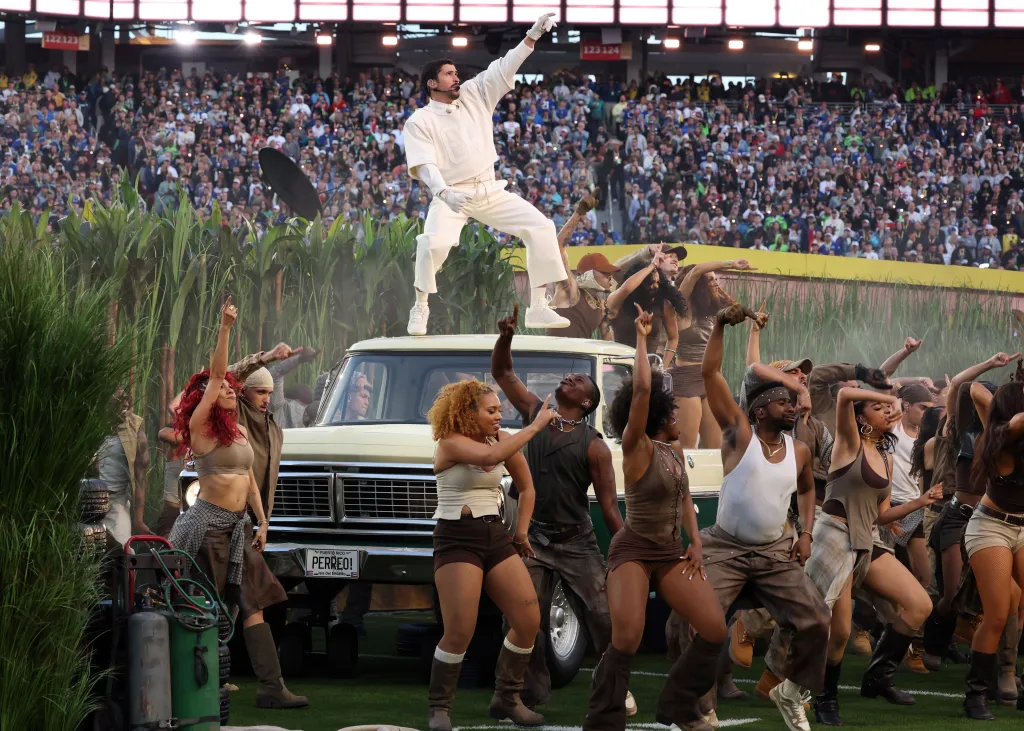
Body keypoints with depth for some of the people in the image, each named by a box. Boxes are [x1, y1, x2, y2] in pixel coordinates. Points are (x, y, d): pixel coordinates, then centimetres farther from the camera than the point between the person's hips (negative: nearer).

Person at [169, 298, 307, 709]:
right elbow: (215, 373, -16)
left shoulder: (240, 432, 15)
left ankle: (271, 687, -4)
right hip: (208, 524, -7)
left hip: (237, 527, 7)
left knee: (253, 606, 0)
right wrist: (225, 328, -23)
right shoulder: (201, 427, -7)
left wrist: (262, 521, 15)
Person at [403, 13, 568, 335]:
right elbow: (424, 165, -15)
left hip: (490, 191, 5)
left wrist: (532, 36, -10)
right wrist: (443, 192, -33)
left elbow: (505, 68, 2)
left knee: (540, 227, -7)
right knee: (434, 243, -31)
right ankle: (420, 309, -8)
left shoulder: (474, 95, 8)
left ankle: (538, 308, -3)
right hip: (451, 195, -5)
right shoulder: (419, 122, -5)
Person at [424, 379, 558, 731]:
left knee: (529, 621, -1)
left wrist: (522, 531, 15)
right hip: (456, 539, -6)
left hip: (495, 536, 6)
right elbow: (490, 456, -31)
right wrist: (535, 426, -27)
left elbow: (526, 486, 20)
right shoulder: (451, 443, -11)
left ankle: (507, 698, 15)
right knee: (459, 632, -14)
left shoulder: (502, 439, 8)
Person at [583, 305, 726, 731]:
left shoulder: (674, 450, 9)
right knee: (627, 639, -22)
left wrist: (695, 542, 7)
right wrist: (641, 338, -20)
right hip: (633, 551, -7)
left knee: (714, 629, -3)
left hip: (671, 553, 7)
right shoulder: (638, 447, -12)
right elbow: (642, 389, -24)